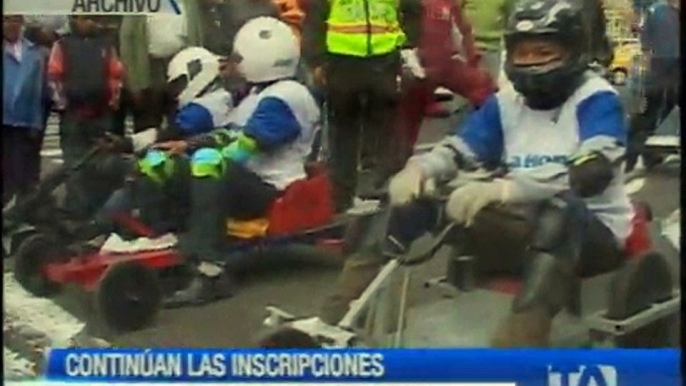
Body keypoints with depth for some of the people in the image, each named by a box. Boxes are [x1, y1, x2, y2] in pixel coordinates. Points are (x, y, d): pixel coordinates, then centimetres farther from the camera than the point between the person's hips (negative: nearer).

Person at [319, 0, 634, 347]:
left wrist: (503, 189, -41)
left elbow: (592, 171, -28)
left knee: (558, 210, -41)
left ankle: (518, 342, -52)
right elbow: (459, 150, -4)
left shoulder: (596, 99, -10)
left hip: (593, 233, -5)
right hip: (524, 230, 5)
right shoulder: (506, 102, 6)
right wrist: (418, 168, -29)